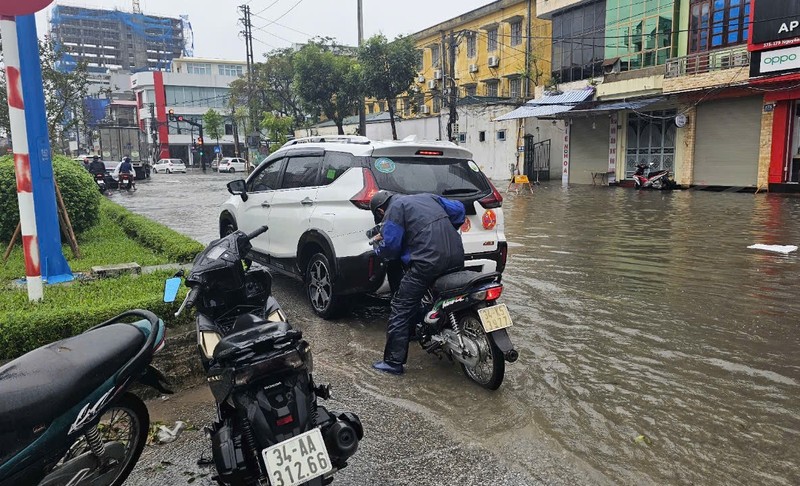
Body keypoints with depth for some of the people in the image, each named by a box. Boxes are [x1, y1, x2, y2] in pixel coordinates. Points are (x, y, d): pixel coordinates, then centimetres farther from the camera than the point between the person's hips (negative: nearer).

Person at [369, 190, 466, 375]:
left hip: (428, 261, -7)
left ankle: (393, 361, 4)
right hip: (457, 258, 8)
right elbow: (458, 209, 24)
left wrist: (379, 244, 20)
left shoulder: (393, 210, 4)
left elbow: (390, 247, -2)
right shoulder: (427, 197, 25)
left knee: (401, 309, 2)